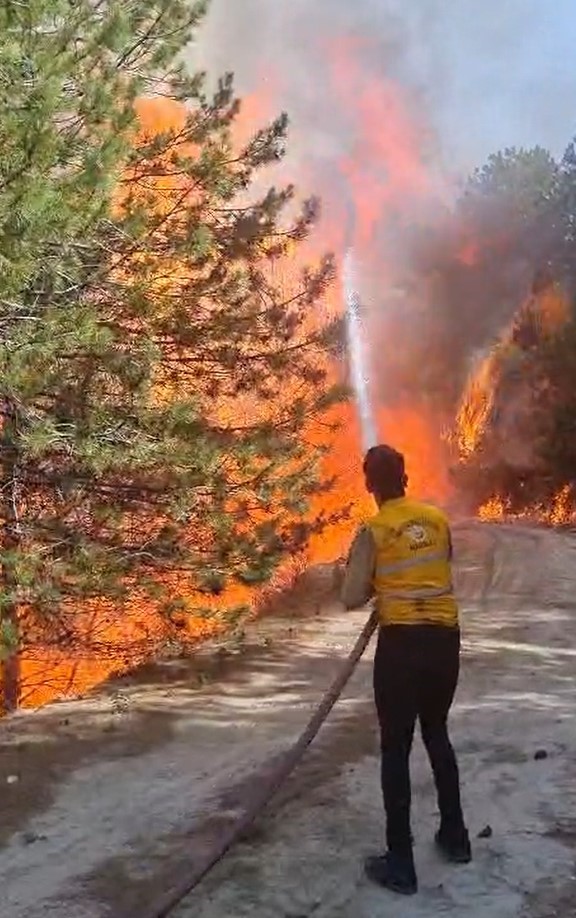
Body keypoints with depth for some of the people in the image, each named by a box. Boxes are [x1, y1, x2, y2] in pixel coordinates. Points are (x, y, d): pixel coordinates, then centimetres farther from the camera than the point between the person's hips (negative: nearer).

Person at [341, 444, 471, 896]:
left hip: (402, 643, -5)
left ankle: (400, 864, 9)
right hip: (445, 640, 5)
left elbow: (352, 599, -10)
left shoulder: (372, 531, -7)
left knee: (396, 749, 4)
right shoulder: (438, 518, 6)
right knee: (437, 733, 23)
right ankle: (456, 837, 33)